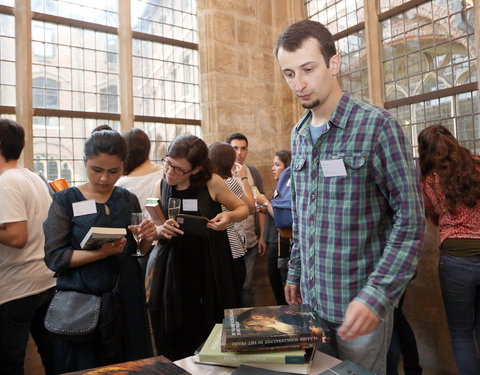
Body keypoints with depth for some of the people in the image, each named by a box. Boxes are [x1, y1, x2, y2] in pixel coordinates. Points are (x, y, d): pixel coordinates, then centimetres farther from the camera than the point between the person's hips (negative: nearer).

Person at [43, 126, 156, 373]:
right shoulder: (65, 201, -8)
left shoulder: (128, 200, 2)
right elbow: (54, 257, -12)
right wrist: (101, 253, -25)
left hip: (127, 298, 3)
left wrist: (147, 238, -12)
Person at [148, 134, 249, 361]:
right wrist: (160, 231, -14)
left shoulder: (212, 183, -10)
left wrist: (230, 217, -19)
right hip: (174, 271, 3)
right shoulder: (161, 187, 1)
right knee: (177, 343, 9)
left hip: (210, 269, -2)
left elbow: (243, 208, 3)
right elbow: (154, 230, 10)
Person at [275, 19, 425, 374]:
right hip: (311, 298, 6)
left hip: (361, 301, -6)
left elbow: (411, 220, -16)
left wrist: (377, 294, -23)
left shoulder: (377, 126, -14)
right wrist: (295, 273, 14)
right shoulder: (299, 135, 5)